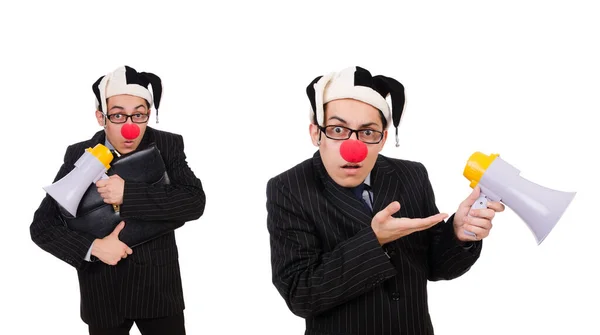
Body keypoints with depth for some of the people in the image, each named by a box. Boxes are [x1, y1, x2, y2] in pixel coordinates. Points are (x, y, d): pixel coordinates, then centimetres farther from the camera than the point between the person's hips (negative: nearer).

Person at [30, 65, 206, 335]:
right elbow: (42, 226, -6)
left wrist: (129, 193, -27)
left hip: (159, 287, 0)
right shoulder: (80, 156, -6)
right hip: (102, 292, 1)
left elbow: (195, 202, -19)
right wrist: (93, 246, -22)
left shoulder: (168, 146, -6)